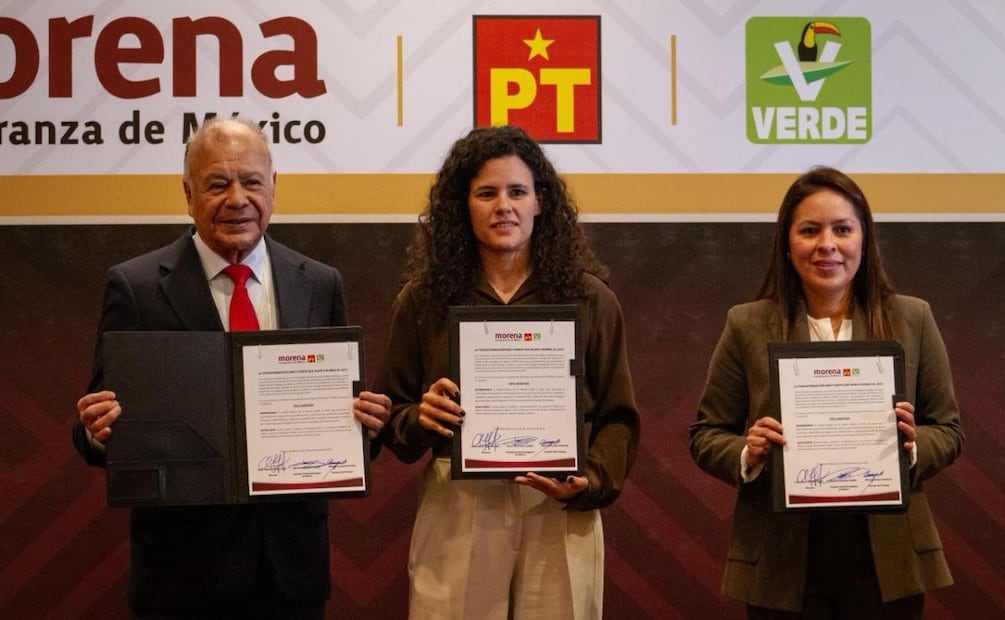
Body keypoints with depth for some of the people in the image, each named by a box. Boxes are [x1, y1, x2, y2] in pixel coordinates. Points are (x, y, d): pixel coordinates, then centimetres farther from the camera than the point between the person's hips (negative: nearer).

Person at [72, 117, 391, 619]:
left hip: (291, 558, 3)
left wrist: (361, 418, -12)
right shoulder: (136, 287, -4)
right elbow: (101, 421, -4)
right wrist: (99, 430, -25)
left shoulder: (319, 285, 5)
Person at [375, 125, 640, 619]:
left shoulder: (589, 299, 5)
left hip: (561, 513, 0)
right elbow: (391, 416, 8)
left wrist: (590, 483, -11)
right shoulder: (422, 300, 6)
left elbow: (618, 417, 6)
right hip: (455, 513, 0)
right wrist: (419, 419, -13)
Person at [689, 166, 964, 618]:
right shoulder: (748, 326, 2)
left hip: (888, 559, 1)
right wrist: (747, 454, -16)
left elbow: (948, 431, 8)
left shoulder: (912, 320, 5)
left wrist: (913, 446, -14)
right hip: (782, 561, -1)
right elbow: (706, 435, 4)